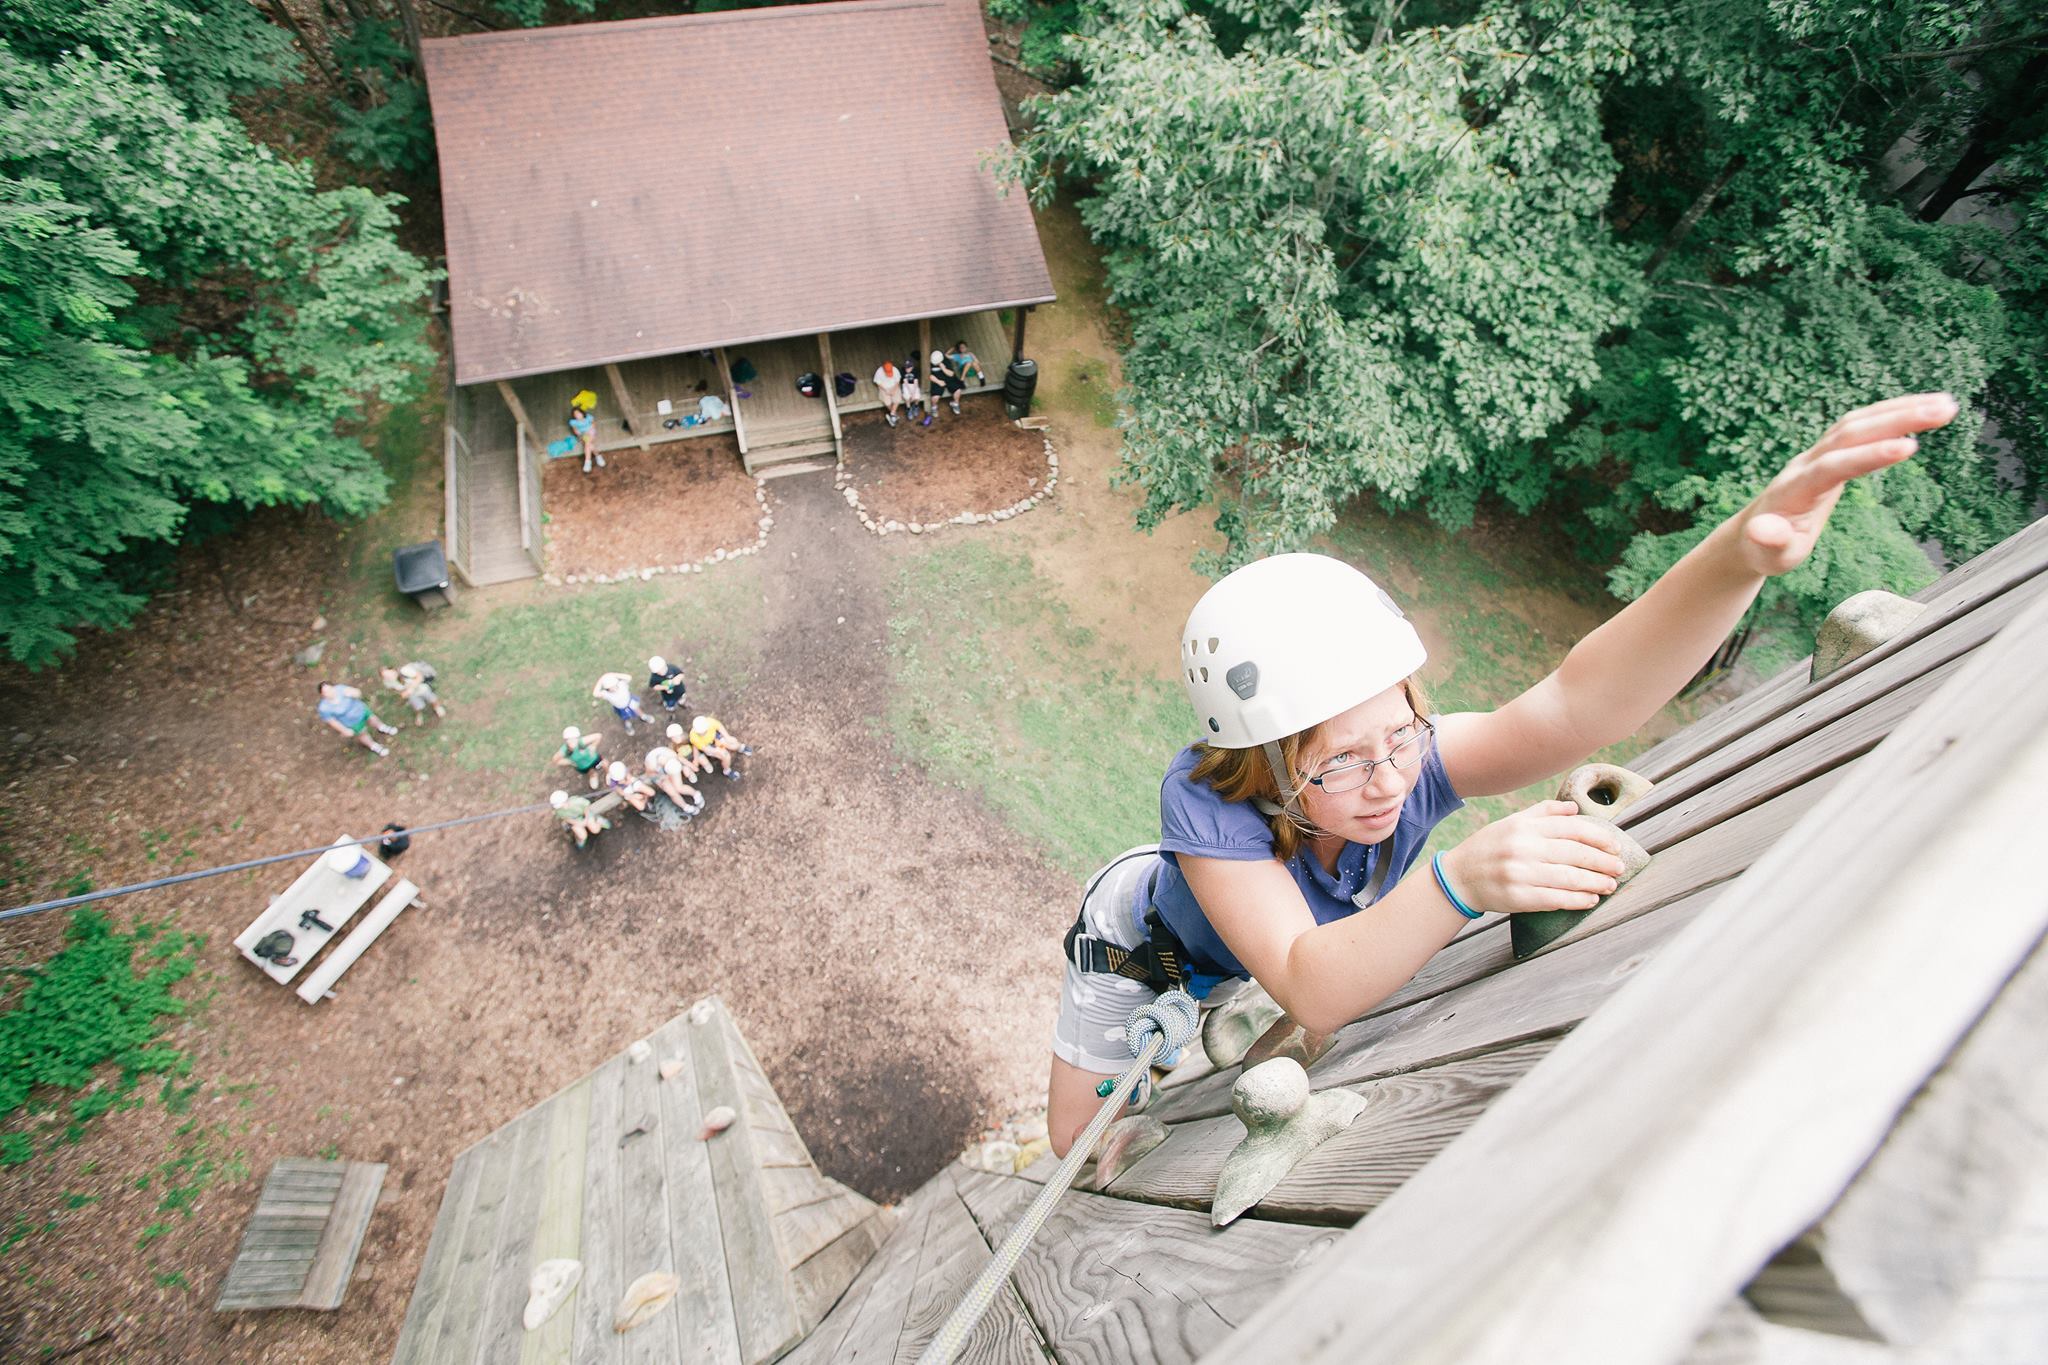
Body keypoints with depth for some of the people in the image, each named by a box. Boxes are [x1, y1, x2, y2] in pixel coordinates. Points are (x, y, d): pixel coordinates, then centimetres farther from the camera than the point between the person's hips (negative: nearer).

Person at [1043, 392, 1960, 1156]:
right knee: (1084, 1146, 17)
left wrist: (1738, 557, -72)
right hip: (1152, 955, -2)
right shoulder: (1205, 800, -46)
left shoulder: (1407, 758, -37)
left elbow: (1574, 703, -56)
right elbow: (1311, 994, -52)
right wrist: (1461, 881, -67)